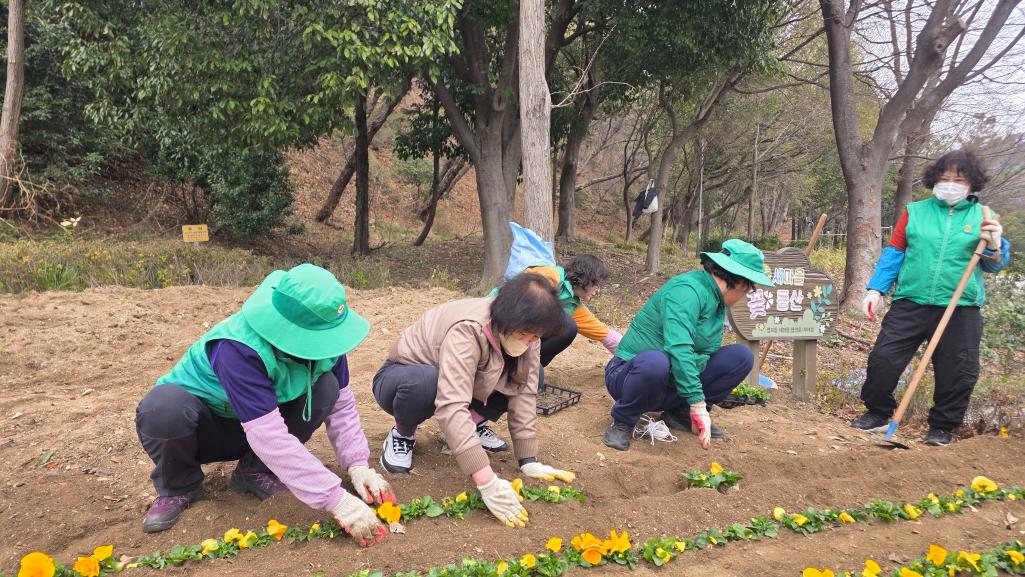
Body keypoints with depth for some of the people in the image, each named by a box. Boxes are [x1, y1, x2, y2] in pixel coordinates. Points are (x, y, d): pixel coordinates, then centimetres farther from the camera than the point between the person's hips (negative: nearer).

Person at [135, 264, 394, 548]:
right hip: (201, 427, -4)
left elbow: (342, 405, -11)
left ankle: (255, 471, -2)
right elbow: (269, 437, -44)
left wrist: (358, 465, -25)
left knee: (327, 388, -22)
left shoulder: (320, 340, -20)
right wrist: (337, 500, -45)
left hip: (253, 429, 5)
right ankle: (178, 487, -6)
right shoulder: (239, 349, -39)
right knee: (164, 407, -40)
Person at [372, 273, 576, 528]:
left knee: (532, 377, -15)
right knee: (424, 383, -42)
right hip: (404, 377, -5)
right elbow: (451, 406, -48)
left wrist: (529, 461, -21)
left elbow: (524, 392, -16)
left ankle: (469, 428, 5)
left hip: (461, 380, 5)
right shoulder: (467, 332, -39)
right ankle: (403, 435, -8)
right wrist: (487, 482, -53)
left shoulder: (521, 330, -18)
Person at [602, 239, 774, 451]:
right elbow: (678, 349, -33)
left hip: (674, 383, 8)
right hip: (630, 373, -8)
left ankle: (680, 414, 6)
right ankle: (623, 422, -14)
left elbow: (705, 352, 12)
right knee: (655, 362, -43)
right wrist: (698, 404, -35)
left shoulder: (718, 302, 8)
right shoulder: (687, 290, -21)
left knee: (742, 356, -3)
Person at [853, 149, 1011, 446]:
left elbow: (994, 264, 7)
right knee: (883, 359, -1)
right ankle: (878, 413, 21)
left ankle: (942, 426, 26)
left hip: (961, 310, 0)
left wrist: (993, 246, -15)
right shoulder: (915, 211, 5)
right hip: (910, 304, 0)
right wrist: (876, 289, -1)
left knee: (958, 372, 5)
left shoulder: (983, 217, 5)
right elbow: (893, 252, 7)